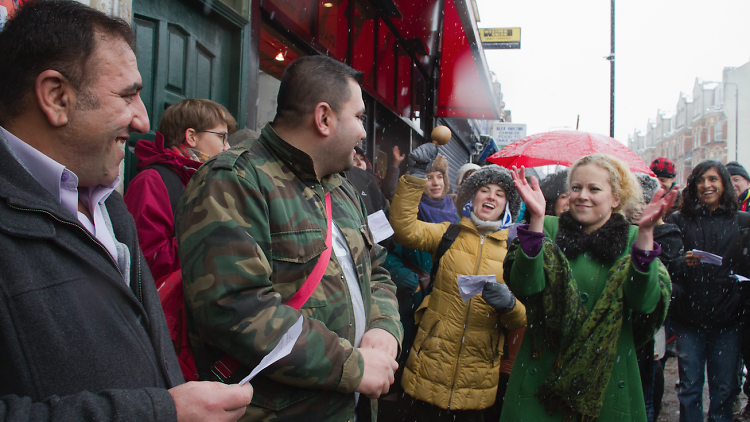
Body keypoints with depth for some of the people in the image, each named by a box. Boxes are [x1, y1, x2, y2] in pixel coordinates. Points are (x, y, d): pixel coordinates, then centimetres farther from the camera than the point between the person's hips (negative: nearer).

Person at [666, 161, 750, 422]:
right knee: (690, 388, 8)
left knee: (724, 388, 8)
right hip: (689, 318, -1)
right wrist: (684, 263, -19)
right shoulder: (679, 221, 4)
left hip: (727, 319, 1)